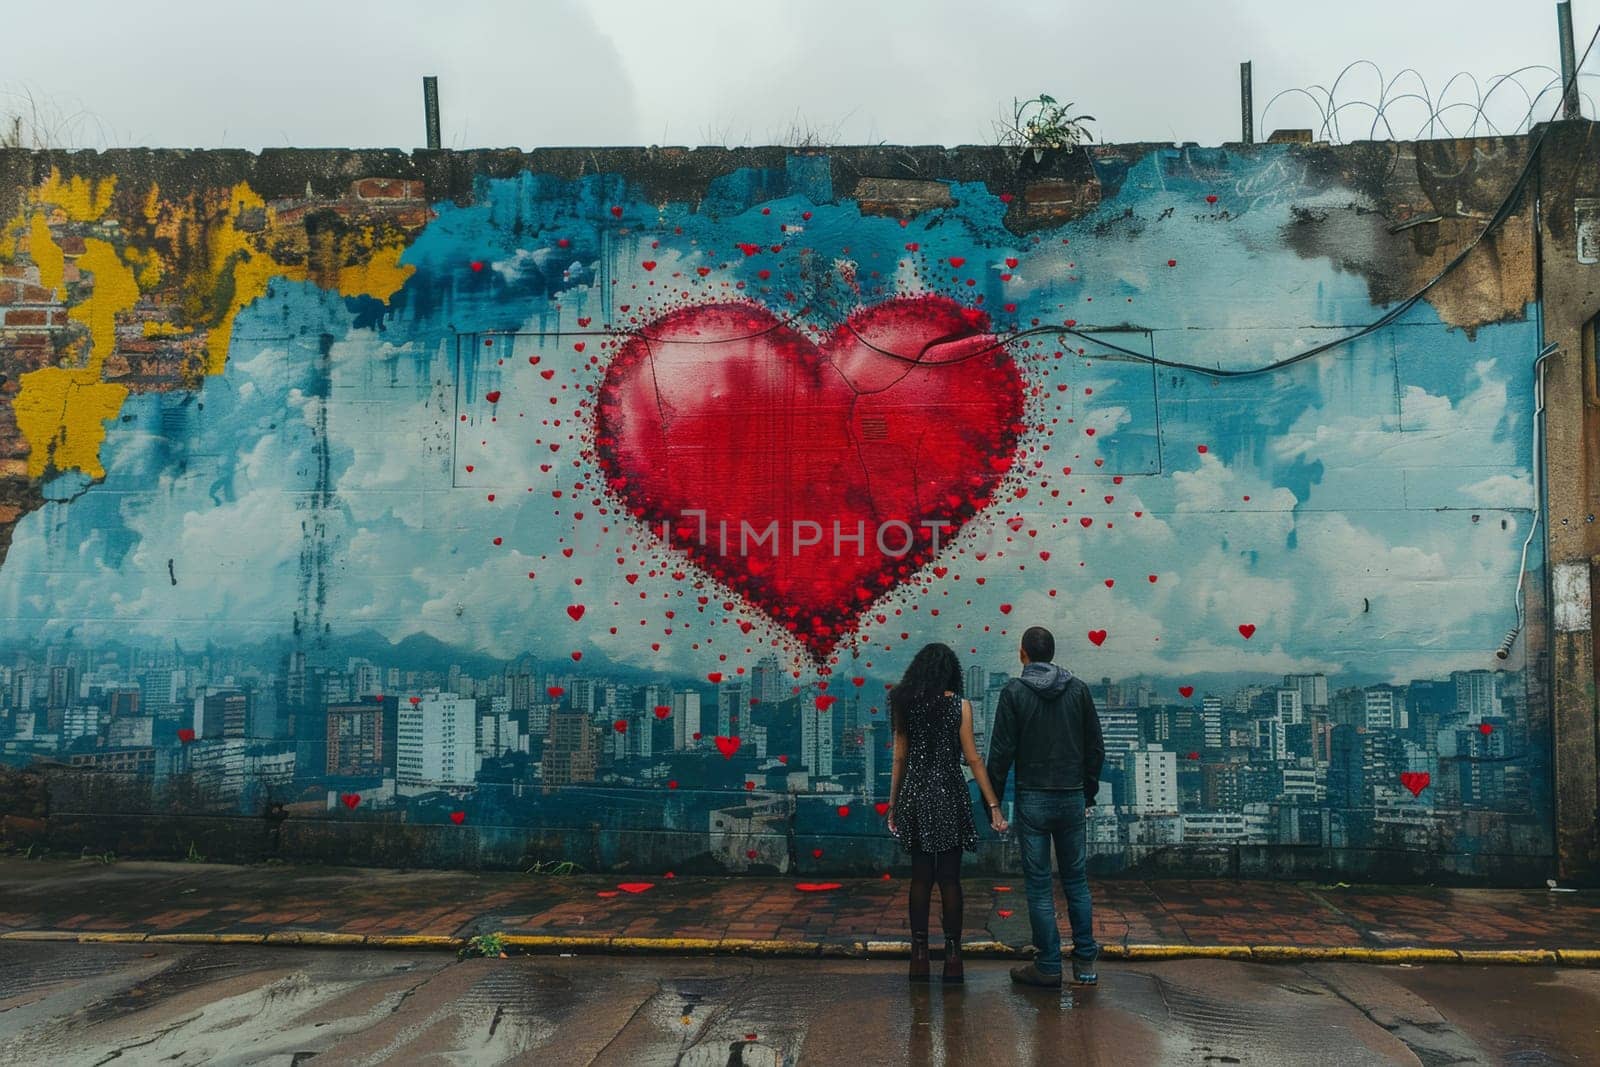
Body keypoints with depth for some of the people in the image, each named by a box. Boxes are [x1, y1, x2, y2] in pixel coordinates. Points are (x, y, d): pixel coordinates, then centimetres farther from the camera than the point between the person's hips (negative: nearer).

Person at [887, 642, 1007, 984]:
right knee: (949, 878, 3)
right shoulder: (959, 705, -5)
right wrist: (993, 805, -3)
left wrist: (893, 804, 13)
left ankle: (919, 955, 10)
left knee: (920, 877, 8)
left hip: (914, 795, 3)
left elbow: (900, 758, 6)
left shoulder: (905, 704, 3)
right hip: (949, 795, -3)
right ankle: (952, 955, 6)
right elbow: (973, 759, -6)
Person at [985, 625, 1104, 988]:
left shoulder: (1014, 691, -7)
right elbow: (1096, 746, 6)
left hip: (1033, 801, -3)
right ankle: (1085, 961, 16)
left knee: (1039, 885, 4)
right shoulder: (1078, 689, 3)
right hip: (1073, 798, 3)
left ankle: (1048, 966, 9)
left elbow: (1002, 751, -9)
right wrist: (1088, 792, 16)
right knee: (1076, 881, 14)